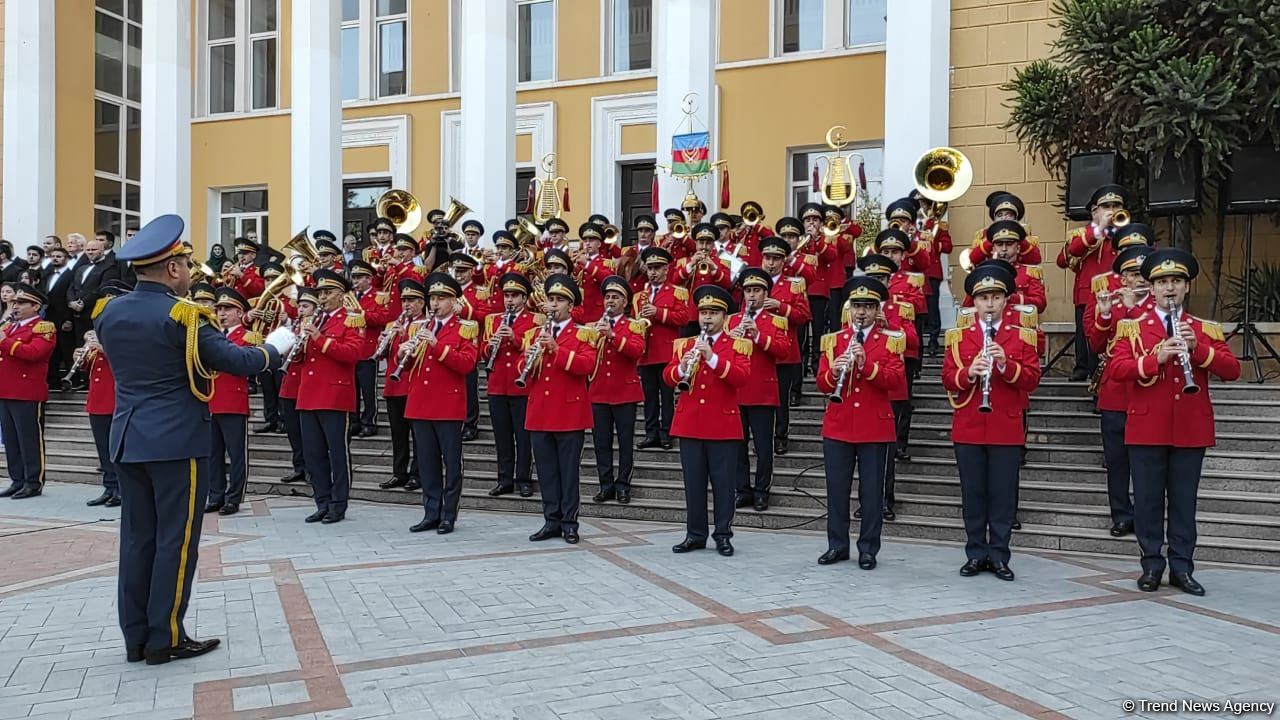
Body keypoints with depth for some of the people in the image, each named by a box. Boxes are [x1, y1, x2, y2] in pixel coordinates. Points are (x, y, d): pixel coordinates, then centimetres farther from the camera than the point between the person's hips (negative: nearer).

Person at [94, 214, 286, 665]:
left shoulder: (110, 313, 7)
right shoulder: (182, 315, -15)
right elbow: (239, 363, -16)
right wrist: (277, 346, 2)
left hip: (128, 438, 7)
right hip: (177, 441, -7)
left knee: (137, 537, 11)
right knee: (175, 539, 1)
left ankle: (136, 636, 18)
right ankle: (166, 638, 7)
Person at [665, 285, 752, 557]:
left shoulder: (738, 345, 2)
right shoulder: (683, 344, 12)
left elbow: (741, 377, -14)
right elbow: (668, 376, 2)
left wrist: (712, 357, -23)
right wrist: (682, 369, -19)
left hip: (723, 426, -2)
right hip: (689, 425, 3)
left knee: (723, 484, 3)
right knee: (693, 483, 8)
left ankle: (723, 535, 15)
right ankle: (695, 534, 18)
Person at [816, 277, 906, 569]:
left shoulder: (891, 341, 2)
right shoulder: (832, 340, 9)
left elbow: (896, 380, -10)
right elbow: (822, 384, 2)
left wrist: (866, 364, -23)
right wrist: (834, 373, -20)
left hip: (875, 428, -2)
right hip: (837, 427, 2)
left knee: (872, 492, 4)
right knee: (837, 489, 7)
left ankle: (868, 549, 14)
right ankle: (837, 545, 19)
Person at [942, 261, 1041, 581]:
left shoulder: (1023, 335, 3)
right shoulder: (958, 335, 5)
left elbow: (1032, 379, -4)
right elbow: (947, 379, 1)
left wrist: (1005, 364, -20)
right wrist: (968, 373, -19)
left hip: (1007, 429, -1)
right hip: (968, 428, 1)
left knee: (1003, 495, 4)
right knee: (972, 493, 7)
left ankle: (999, 555, 14)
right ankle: (976, 553, 17)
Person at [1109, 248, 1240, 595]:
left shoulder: (1206, 329, 9)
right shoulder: (1131, 327, 4)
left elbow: (1232, 370, -2)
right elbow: (1118, 368, -10)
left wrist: (1198, 349, -17)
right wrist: (1156, 358, -23)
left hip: (1191, 430, 1)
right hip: (1146, 429, -1)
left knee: (1184, 501, 7)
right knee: (1148, 500, 4)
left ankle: (1181, 567, 16)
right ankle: (1152, 566, 15)